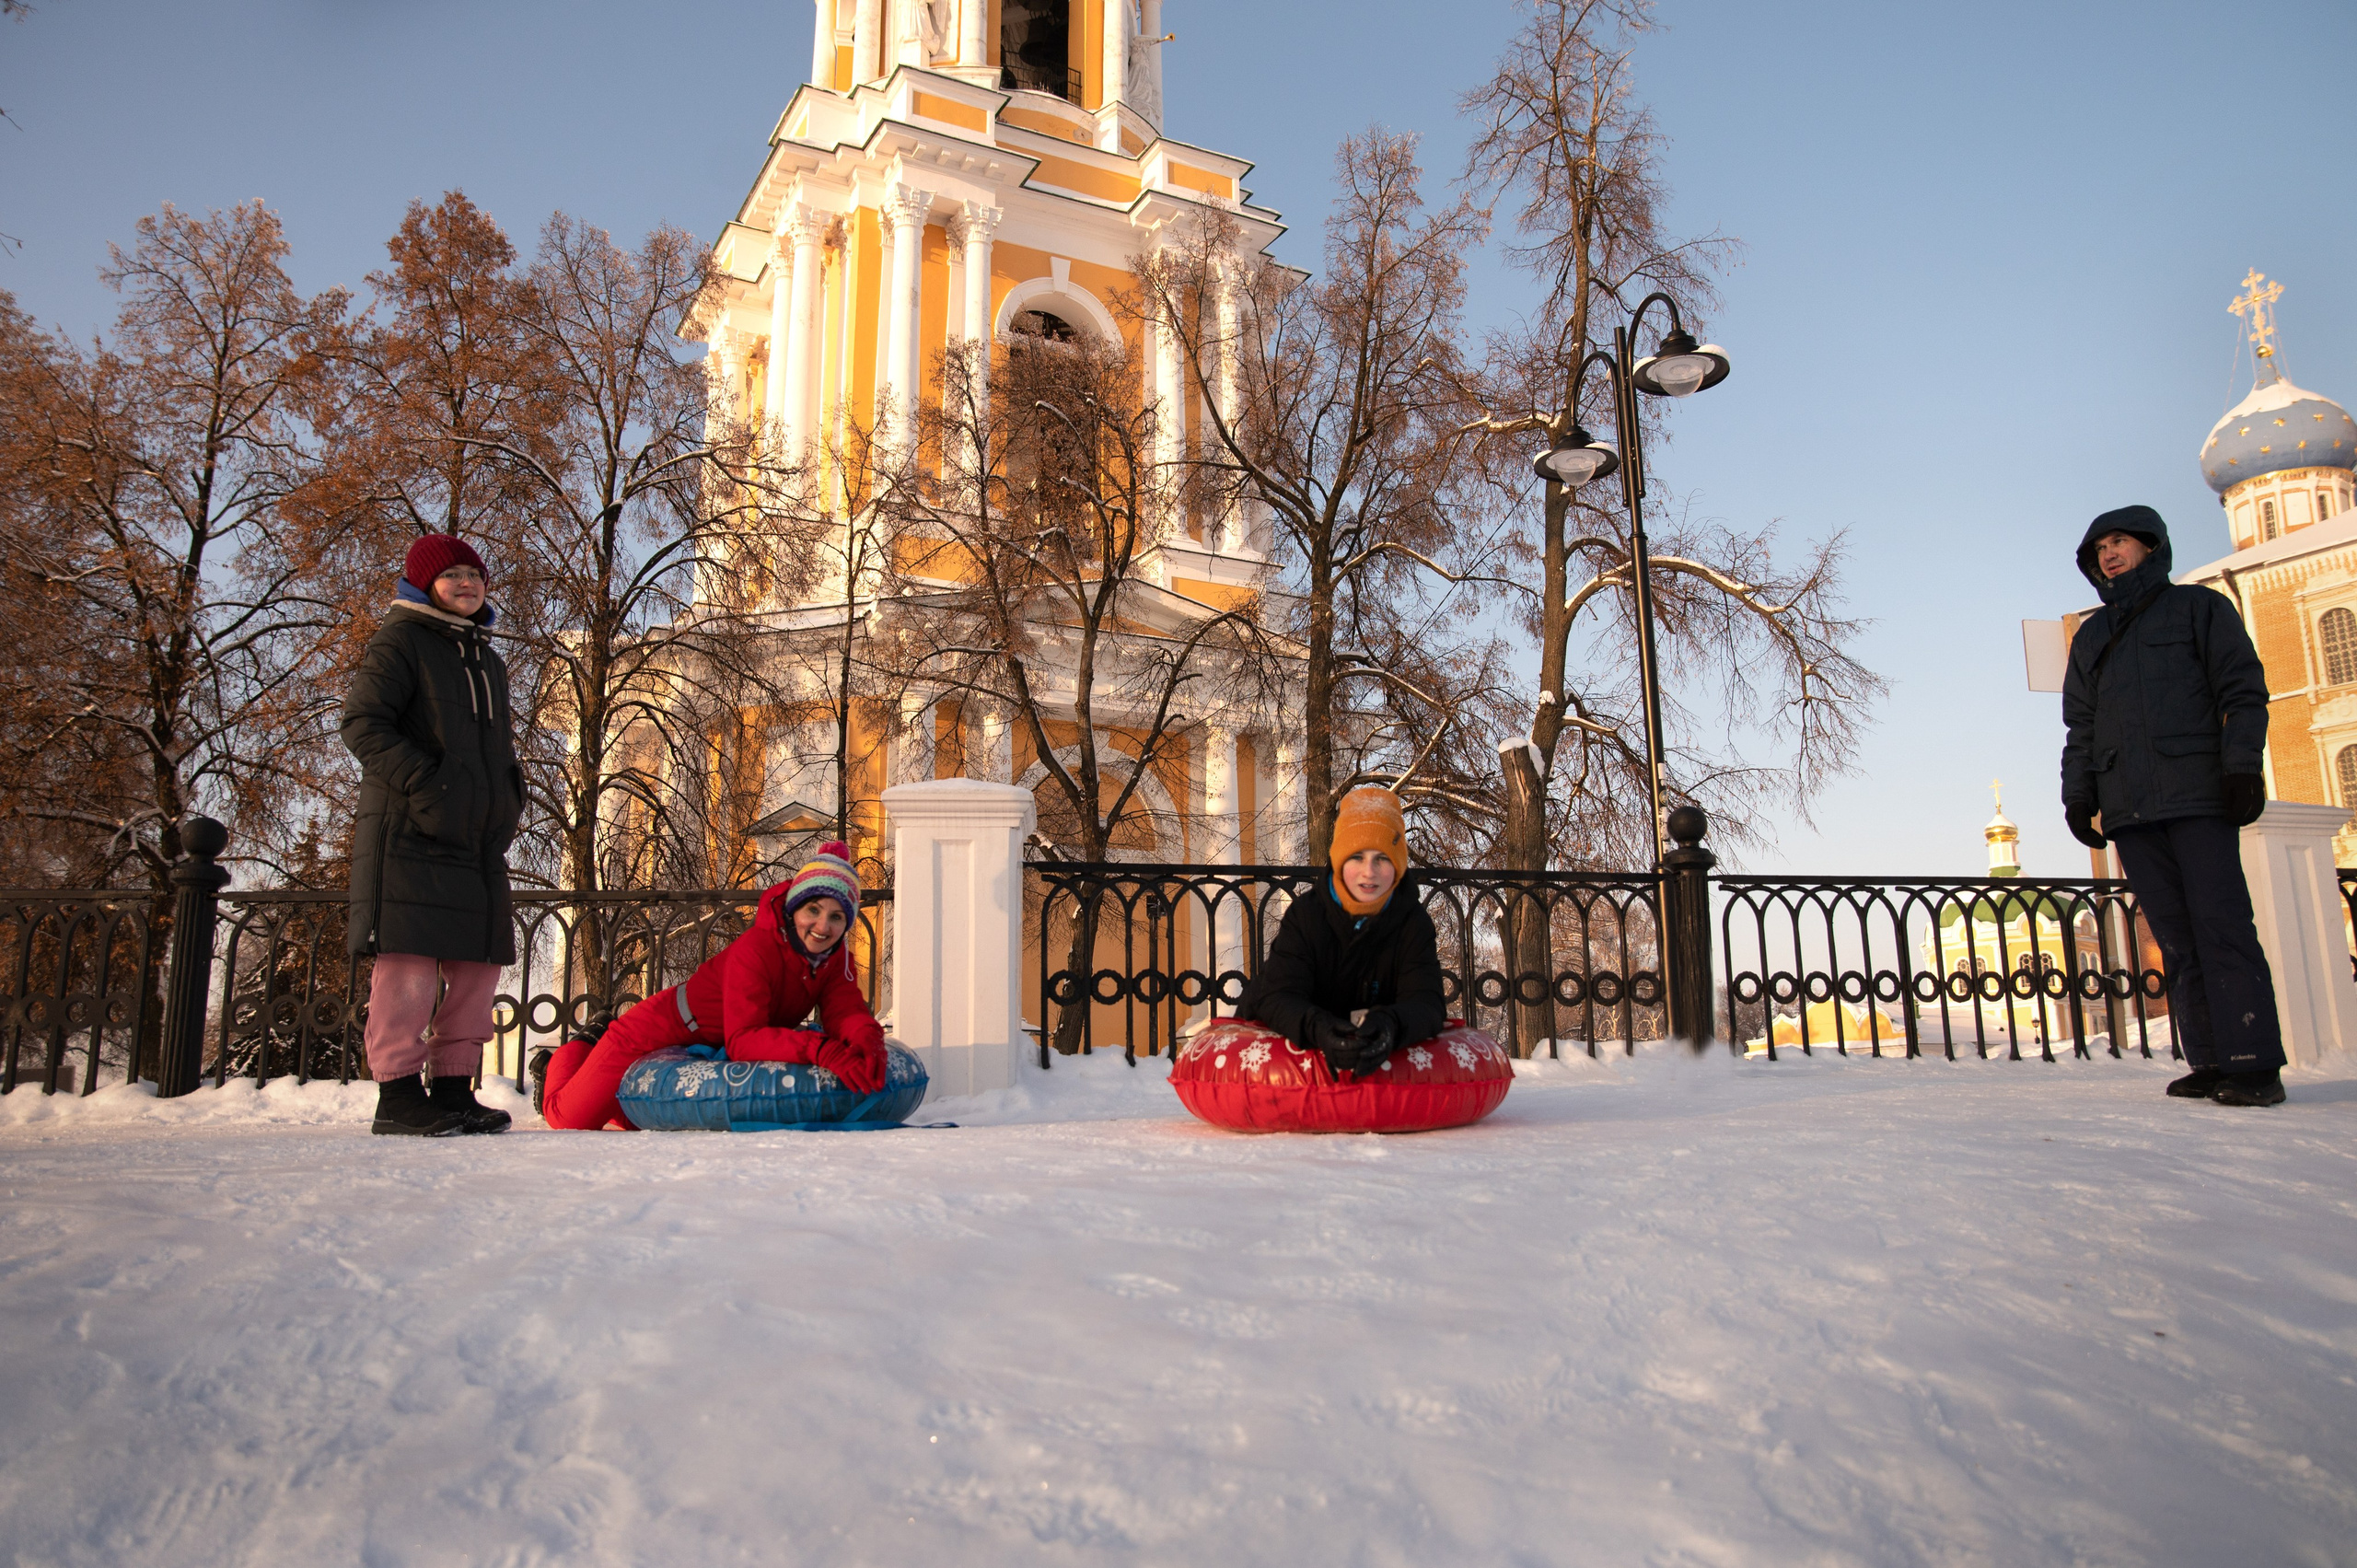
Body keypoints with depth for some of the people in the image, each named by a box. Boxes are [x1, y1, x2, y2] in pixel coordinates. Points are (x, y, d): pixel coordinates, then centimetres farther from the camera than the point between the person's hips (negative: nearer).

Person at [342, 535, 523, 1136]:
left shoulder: (487, 659, 25)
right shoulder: (401, 641, 2)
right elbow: (363, 723, -9)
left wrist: (509, 799, 14)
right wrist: (422, 781, -20)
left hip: (480, 838, 8)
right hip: (410, 832, -8)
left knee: (478, 961, 5)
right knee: (410, 960, -10)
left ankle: (453, 1087, 13)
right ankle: (398, 1094, -5)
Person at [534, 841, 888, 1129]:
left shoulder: (835, 957, -16)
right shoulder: (755, 950, -37)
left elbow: (848, 1011, -29)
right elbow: (742, 1040, -46)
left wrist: (866, 1043, -53)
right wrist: (819, 1049, -60)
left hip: (709, 1051, 7)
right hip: (655, 1036, -7)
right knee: (572, 1118, 8)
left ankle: (600, 1044, 50)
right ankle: (563, 1060, 39)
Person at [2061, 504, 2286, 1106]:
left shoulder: (2198, 607, 12)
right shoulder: (2090, 637, 24)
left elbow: (2241, 690, 3)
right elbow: (2079, 726, 22)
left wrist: (2241, 765, -10)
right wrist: (2078, 793, 9)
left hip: (2198, 792, -4)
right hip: (2129, 808, 4)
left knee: (2221, 925, -11)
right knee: (2177, 938, 1)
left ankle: (2252, 1062, -10)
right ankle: (2210, 1061, 1)